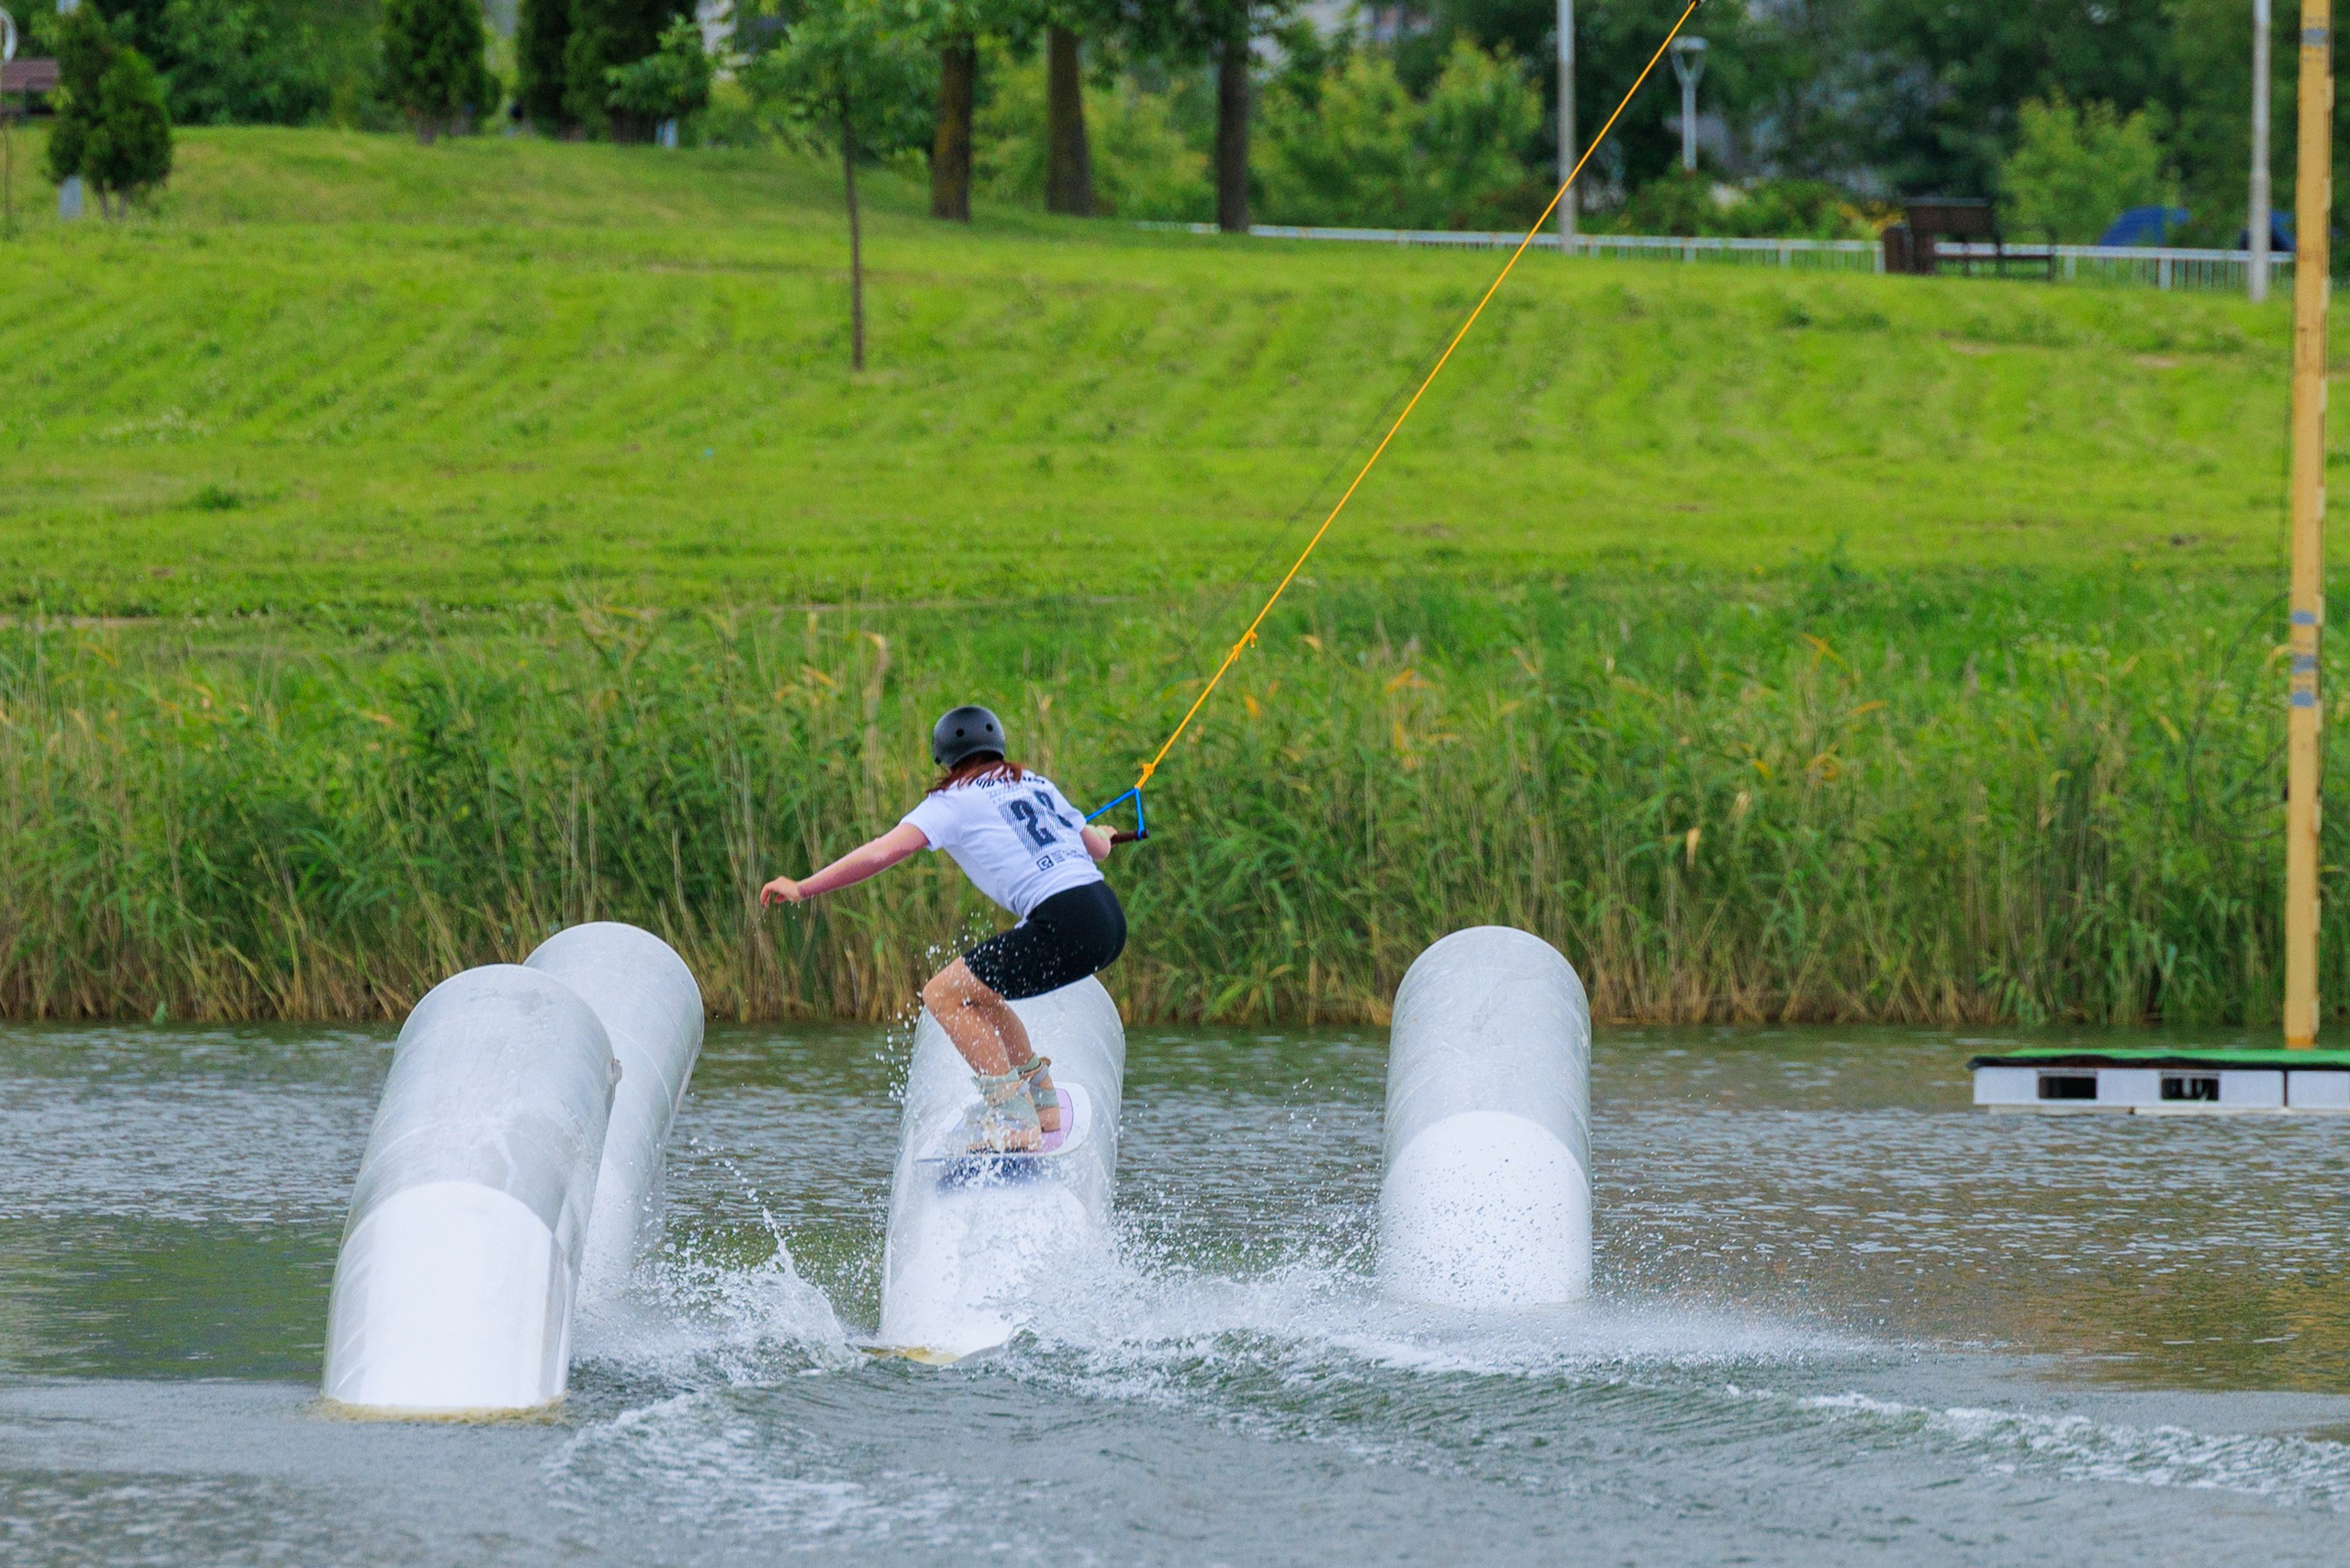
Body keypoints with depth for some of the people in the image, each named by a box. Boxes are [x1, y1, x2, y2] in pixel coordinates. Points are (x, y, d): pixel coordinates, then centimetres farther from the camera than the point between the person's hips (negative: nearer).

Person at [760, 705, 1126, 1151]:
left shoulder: (955, 801, 5)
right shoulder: (1036, 784, 23)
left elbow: (881, 853, -6)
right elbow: (1098, 848, 34)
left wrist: (803, 888, 0)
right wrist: (1101, 837, 59)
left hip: (1064, 926, -8)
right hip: (1108, 918, 8)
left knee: (943, 995, 1)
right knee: (975, 991, 24)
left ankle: (1016, 1124, -6)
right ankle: (1041, 1102, 26)